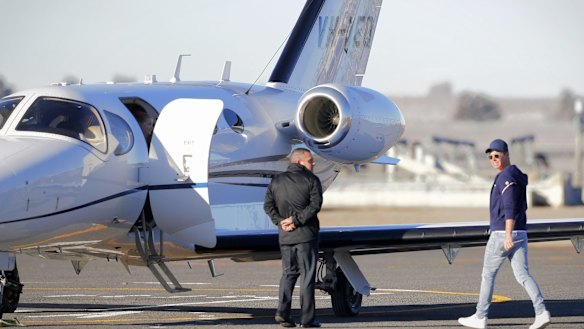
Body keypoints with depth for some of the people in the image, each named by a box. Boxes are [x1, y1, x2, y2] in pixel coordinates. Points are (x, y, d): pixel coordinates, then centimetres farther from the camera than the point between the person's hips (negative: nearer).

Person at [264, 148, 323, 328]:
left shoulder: (277, 181, 11)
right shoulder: (311, 180, -4)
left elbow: (268, 205, 4)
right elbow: (315, 204, -15)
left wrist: (280, 221, -3)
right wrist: (296, 220, -14)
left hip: (285, 235, 4)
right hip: (306, 234, -4)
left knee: (288, 273, 14)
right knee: (307, 275, 0)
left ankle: (283, 311, 0)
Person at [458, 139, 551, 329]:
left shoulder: (506, 177, -13)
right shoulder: (517, 176, 18)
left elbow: (510, 208, -23)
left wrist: (508, 235, -29)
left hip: (502, 233, -9)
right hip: (520, 234, 9)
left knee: (488, 274, 4)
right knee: (523, 275, 1)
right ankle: (541, 312, -15)